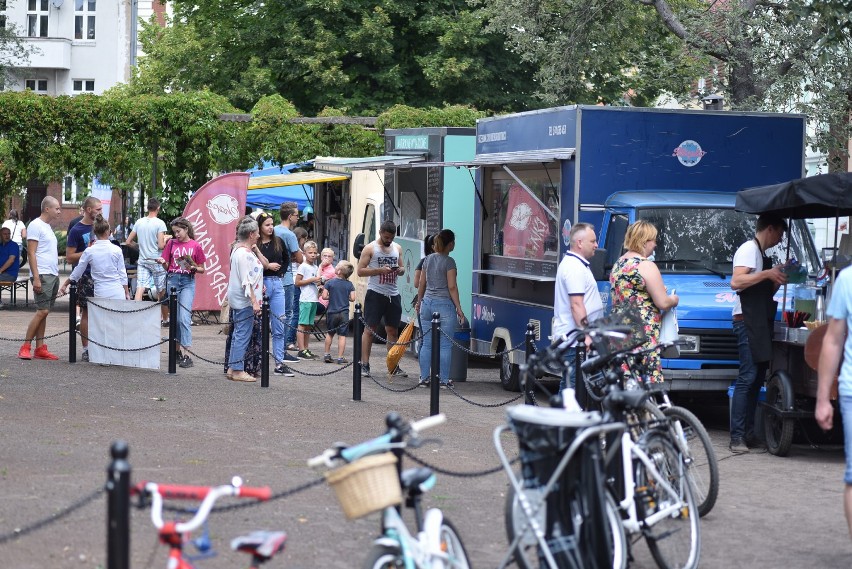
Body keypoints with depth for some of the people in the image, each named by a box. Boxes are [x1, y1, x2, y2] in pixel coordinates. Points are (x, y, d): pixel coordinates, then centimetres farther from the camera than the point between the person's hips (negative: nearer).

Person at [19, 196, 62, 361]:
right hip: (42, 275, -9)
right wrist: (36, 277, -20)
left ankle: (40, 348, 7)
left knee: (43, 312, 7)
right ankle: (26, 347, -11)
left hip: (53, 275, 9)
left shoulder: (48, 227, 19)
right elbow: (31, 253, -14)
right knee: (42, 311, -13)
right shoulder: (36, 225, -8)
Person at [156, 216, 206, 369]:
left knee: (184, 317, -14)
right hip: (173, 279, 4)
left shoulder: (195, 246, -1)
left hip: (188, 281, -4)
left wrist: (193, 267, -14)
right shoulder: (172, 243, 8)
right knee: (175, 318, 5)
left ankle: (186, 354, -16)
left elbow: (202, 269, 6)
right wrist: (162, 262, -10)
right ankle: (179, 350, 13)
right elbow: (167, 266, 11)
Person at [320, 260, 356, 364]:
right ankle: (340, 357, 0)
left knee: (329, 334, 17)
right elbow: (352, 298, -6)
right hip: (344, 313, 0)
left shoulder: (329, 283, -8)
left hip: (332, 312, 0)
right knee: (342, 335, 2)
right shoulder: (349, 285, -4)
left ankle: (327, 355, 20)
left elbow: (324, 296, -10)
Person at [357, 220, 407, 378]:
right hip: (375, 293, -5)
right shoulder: (370, 248, -2)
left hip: (393, 294, 5)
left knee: (393, 330, 8)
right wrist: (380, 270, -18)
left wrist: (400, 270, -3)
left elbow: (402, 267, 22)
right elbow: (360, 271, -6)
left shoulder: (397, 248, 13)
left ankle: (394, 366, 13)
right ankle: (364, 364, -3)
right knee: (369, 329, -4)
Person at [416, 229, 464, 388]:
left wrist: (419, 301, 28)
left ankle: (424, 378, 10)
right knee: (445, 345, -1)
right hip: (444, 304, -6)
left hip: (427, 303, 6)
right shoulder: (448, 262, -9)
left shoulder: (428, 259, 9)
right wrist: (459, 308, -8)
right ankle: (444, 379, 0)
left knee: (427, 343, 9)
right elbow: (452, 287, -11)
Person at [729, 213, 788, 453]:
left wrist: (779, 279, 10)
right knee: (748, 377, -13)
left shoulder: (761, 254, 22)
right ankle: (737, 437, -14)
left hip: (760, 323, 10)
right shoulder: (748, 249, -6)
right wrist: (768, 274, -20)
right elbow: (736, 282, -20)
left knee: (757, 378, 8)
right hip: (747, 321, -10)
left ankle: (748, 433, 12)